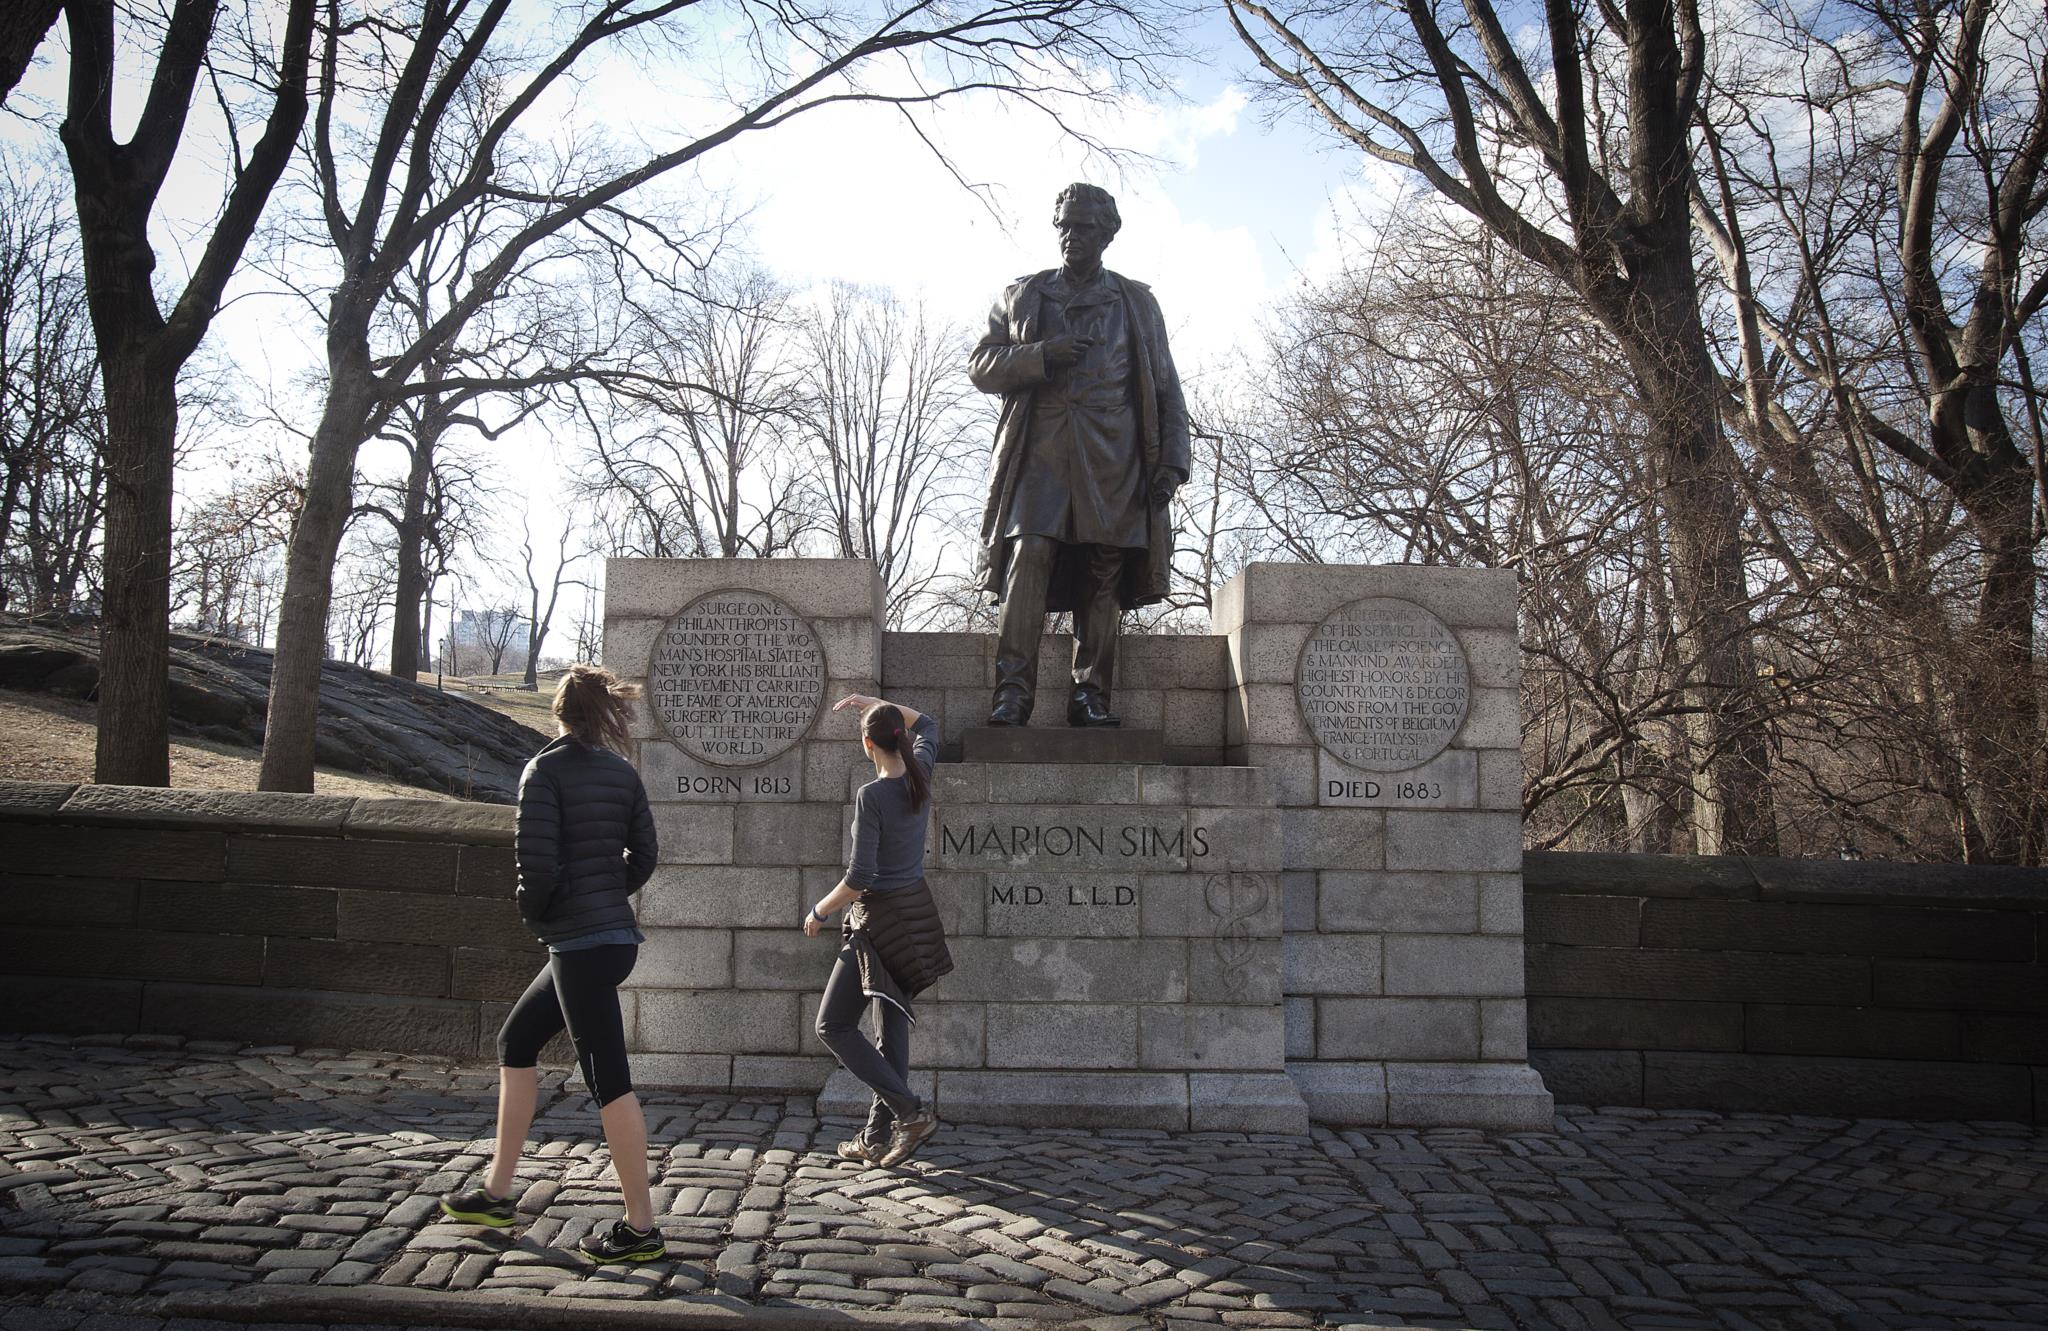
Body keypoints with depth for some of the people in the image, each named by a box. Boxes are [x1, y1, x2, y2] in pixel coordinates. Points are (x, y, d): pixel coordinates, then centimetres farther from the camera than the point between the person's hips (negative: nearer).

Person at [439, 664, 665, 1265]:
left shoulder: (546, 769, -10)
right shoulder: (622, 773, 9)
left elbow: (537, 858, -17)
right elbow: (643, 857, 9)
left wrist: (534, 914, 0)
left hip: (579, 942, -8)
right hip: (616, 934, 8)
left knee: (608, 1079, -5)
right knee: (516, 1041, 21)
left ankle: (641, 1229, 0)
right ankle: (497, 1192, 28)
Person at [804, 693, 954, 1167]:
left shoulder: (871, 796, -20)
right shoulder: (919, 777, 0)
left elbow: (859, 877, -21)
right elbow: (925, 723, 22)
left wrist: (820, 911, -6)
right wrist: (871, 701, 21)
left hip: (881, 919, -8)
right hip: (917, 910, 8)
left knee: (834, 1026, 3)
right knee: (892, 1027, 12)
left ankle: (910, 1111, -5)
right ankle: (878, 1137, 18)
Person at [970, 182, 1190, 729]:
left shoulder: (1137, 303, 19)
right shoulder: (1021, 297, 19)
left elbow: (1166, 391, 16)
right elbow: (981, 366, 11)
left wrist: (1172, 461, 3)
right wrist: (1042, 355, -6)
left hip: (1113, 459, 1)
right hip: (1041, 452, -1)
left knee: (1104, 577, -4)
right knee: (1028, 558, -17)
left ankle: (1091, 695, 0)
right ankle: (1012, 691, -18)